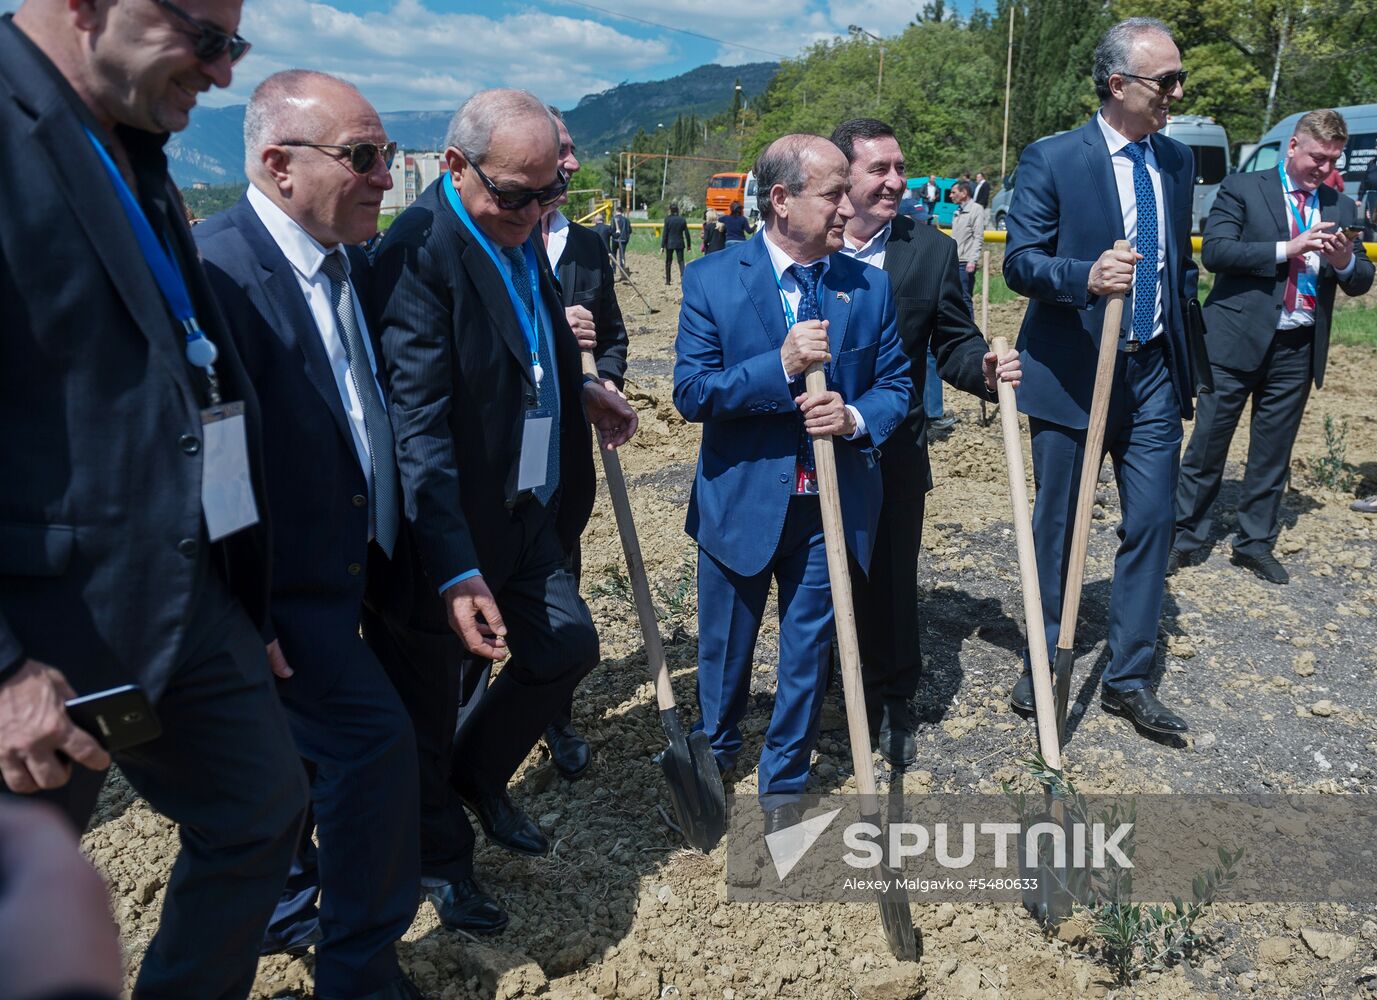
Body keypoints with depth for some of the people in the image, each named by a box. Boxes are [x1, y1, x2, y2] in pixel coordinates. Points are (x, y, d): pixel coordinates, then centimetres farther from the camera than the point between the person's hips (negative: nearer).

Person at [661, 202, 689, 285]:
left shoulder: (668, 219, -8)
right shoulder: (682, 219, 0)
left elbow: (665, 233, -8)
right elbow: (686, 233, 3)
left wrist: (662, 246, -5)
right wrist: (688, 245, 11)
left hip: (670, 244, -1)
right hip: (680, 244, 2)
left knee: (668, 262, 11)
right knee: (681, 261, 5)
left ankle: (667, 282, 15)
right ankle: (682, 278, -17)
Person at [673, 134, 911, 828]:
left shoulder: (869, 286, 0)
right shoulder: (712, 279, -7)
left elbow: (895, 384, 5)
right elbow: (691, 393, -13)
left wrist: (856, 418, -17)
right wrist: (780, 366, -26)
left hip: (833, 509, 2)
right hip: (740, 502, -1)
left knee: (808, 652, 14)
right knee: (724, 648, 17)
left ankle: (783, 782, 36)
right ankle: (715, 754, 46)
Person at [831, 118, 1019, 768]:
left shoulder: (932, 251, 0)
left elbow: (953, 344, 1)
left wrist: (985, 368, -19)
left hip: (893, 456, 0)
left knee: (892, 580, 9)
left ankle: (892, 704, 30)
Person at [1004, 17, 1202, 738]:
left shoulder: (1177, 161, 9)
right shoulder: (1051, 159, -8)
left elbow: (1181, 259, 20)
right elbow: (1019, 263, -14)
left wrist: (1180, 335, 13)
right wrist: (1086, 276, -32)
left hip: (1154, 373, 5)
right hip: (1071, 372, -5)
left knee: (1151, 523, 4)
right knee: (1055, 526, 7)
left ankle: (1128, 679, 19)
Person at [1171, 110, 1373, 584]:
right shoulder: (1242, 188, 2)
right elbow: (1215, 251, -11)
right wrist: (1286, 249, -17)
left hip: (1298, 349, 4)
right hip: (1238, 340, -4)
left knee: (1273, 452, 9)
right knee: (1208, 443, 0)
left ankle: (1256, 544, 19)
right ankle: (1186, 537, 11)